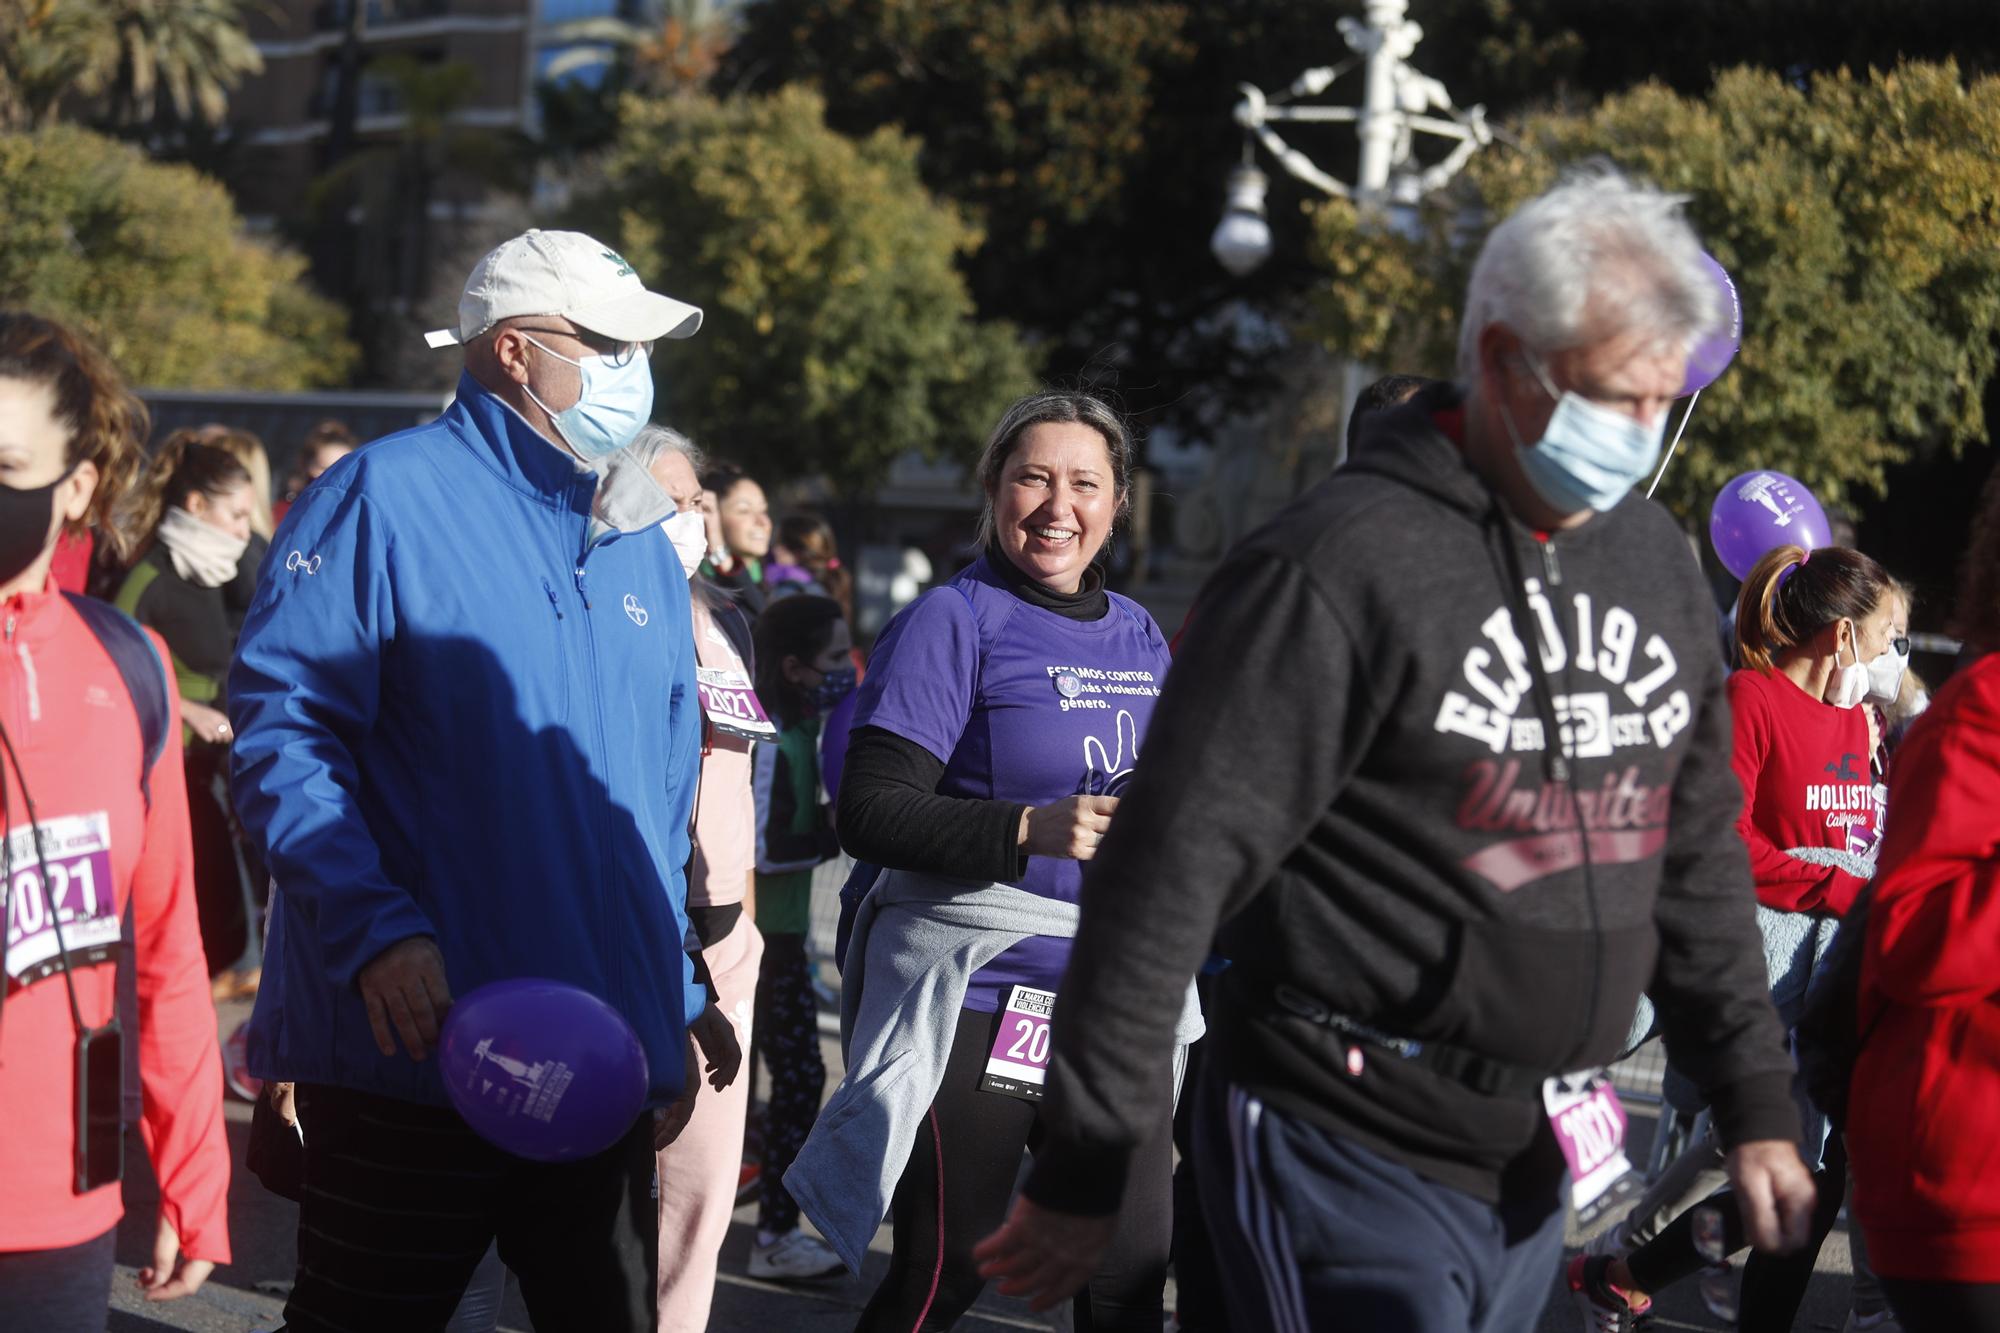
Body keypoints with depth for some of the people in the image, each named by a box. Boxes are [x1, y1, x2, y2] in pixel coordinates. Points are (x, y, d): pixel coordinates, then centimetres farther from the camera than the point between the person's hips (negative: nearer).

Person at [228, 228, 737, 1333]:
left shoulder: (640, 543, 15)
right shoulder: (388, 496, -8)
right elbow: (281, 725, -15)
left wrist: (675, 995, 18)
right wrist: (376, 929, -25)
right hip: (414, 1047, -6)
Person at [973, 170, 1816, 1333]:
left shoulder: (1655, 562, 10)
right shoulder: (1343, 564, -14)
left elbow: (1697, 855, 20)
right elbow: (1171, 871, -15)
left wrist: (1759, 1104, 16)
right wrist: (1086, 1168, -15)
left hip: (1535, 1174, 7)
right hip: (1354, 1156, -7)